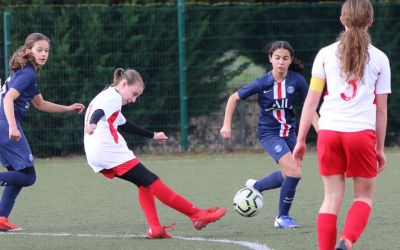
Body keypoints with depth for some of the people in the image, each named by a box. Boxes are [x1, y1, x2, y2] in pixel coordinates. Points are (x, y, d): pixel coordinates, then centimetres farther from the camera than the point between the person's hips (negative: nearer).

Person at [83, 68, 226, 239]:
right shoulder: (113, 96, -1)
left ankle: (155, 229, 2)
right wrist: (92, 124, -45)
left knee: (144, 184, 14)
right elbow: (99, 111, -23)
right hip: (110, 153, -10)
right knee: (151, 182, -7)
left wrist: (152, 135, 47)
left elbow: (125, 126, 40)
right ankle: (197, 215, -7)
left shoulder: (104, 97, 29)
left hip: (96, 158, 10)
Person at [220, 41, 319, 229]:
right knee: (294, 173, -17)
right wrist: (227, 124, -7)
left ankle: (255, 186, 43)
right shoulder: (262, 83, -16)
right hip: (269, 133, -5)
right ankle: (283, 217, 0)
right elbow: (234, 98, -3)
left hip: (289, 131, 5)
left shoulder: (297, 80, -12)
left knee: (287, 175, 15)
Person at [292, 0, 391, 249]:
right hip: (362, 133, -1)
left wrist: (301, 140, 8)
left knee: (332, 197, 8)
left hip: (328, 132, 1)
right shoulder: (379, 59, 6)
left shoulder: (326, 54, 8)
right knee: (364, 196, 11)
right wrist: (380, 149, 14)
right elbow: (381, 109, 7)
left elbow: (311, 100, 5)